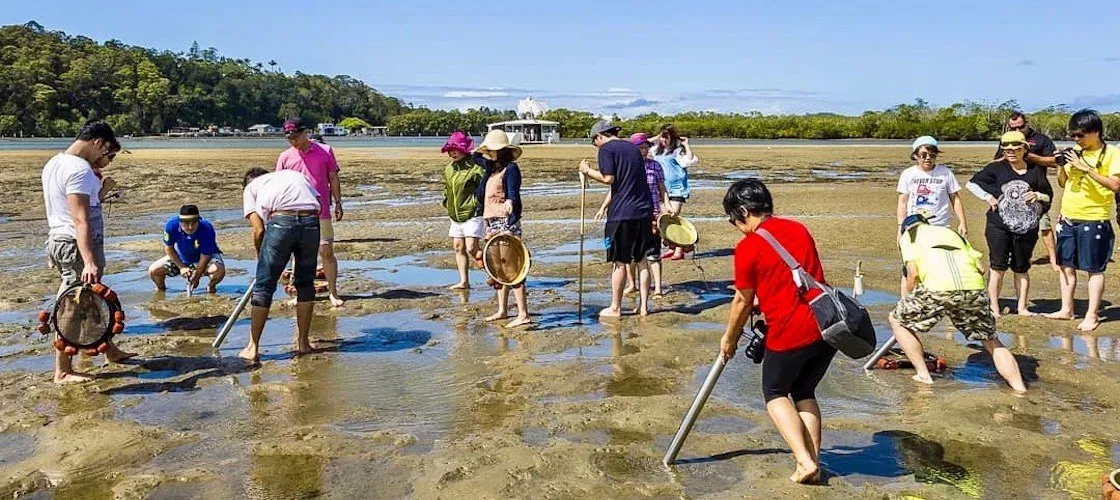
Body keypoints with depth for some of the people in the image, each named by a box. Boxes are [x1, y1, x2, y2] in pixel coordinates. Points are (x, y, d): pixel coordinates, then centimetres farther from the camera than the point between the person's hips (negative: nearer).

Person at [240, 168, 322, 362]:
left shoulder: (251, 187, 24)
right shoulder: (296, 174, 35)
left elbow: (258, 229, 9)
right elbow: (318, 203, 19)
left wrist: (261, 257, 24)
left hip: (281, 221, -3)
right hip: (311, 221, 3)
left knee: (264, 286, 8)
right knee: (305, 284, 18)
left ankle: (253, 348, 12)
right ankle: (303, 343, 24)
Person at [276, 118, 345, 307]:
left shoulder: (324, 151, 3)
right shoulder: (285, 157, 6)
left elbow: (333, 178, 7)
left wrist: (338, 203, 4)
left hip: (321, 213, -2)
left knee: (327, 252, -1)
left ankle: (333, 293, 9)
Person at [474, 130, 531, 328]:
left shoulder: (511, 168, -8)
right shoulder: (490, 167, 15)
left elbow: (514, 194, -21)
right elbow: (476, 157, 37)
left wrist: (510, 202, -38)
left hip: (506, 221, -9)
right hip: (492, 222, 9)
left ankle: (523, 314, -10)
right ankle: (502, 310, 22)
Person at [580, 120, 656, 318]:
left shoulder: (606, 149, -4)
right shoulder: (633, 147, 18)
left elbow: (608, 178, -15)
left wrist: (588, 171, -1)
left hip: (622, 213, -6)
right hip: (644, 211, 6)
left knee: (619, 262, 2)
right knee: (641, 260, 11)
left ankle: (615, 308, 11)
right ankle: (643, 306, 15)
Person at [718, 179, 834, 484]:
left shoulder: (747, 247, -7)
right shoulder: (799, 229, 11)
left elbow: (743, 302, 1)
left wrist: (729, 339, 16)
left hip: (790, 333, -6)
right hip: (827, 326, 6)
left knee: (775, 394, 16)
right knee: (805, 393, 23)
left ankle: (805, 462, 3)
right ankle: (813, 461, 16)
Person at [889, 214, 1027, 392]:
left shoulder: (907, 235, 24)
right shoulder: (951, 232, 36)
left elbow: (913, 272, 6)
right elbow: (981, 268, 24)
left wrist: (908, 301, 22)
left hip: (937, 287, -4)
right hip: (974, 287, 4)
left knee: (897, 320, 20)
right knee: (992, 341, 24)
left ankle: (923, 374, 17)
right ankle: (1019, 388, 13)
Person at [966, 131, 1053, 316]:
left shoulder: (1036, 171, 7)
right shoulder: (997, 169, 1)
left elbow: (1049, 196, 13)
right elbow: (972, 183, 5)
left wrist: (1038, 195, -8)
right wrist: (989, 198, -4)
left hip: (1027, 228, 2)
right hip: (999, 226, -2)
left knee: (1022, 269, 10)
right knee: (998, 267, 1)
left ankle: (1022, 307, 18)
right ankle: (994, 308, 5)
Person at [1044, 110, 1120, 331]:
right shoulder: (1075, 152, 9)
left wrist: (1086, 168, -23)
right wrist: (1061, 165, -3)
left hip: (1094, 221, -6)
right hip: (1068, 219, 6)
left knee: (1094, 269, 2)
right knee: (1066, 266, 11)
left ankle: (1092, 315, 9)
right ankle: (1066, 309, 22)